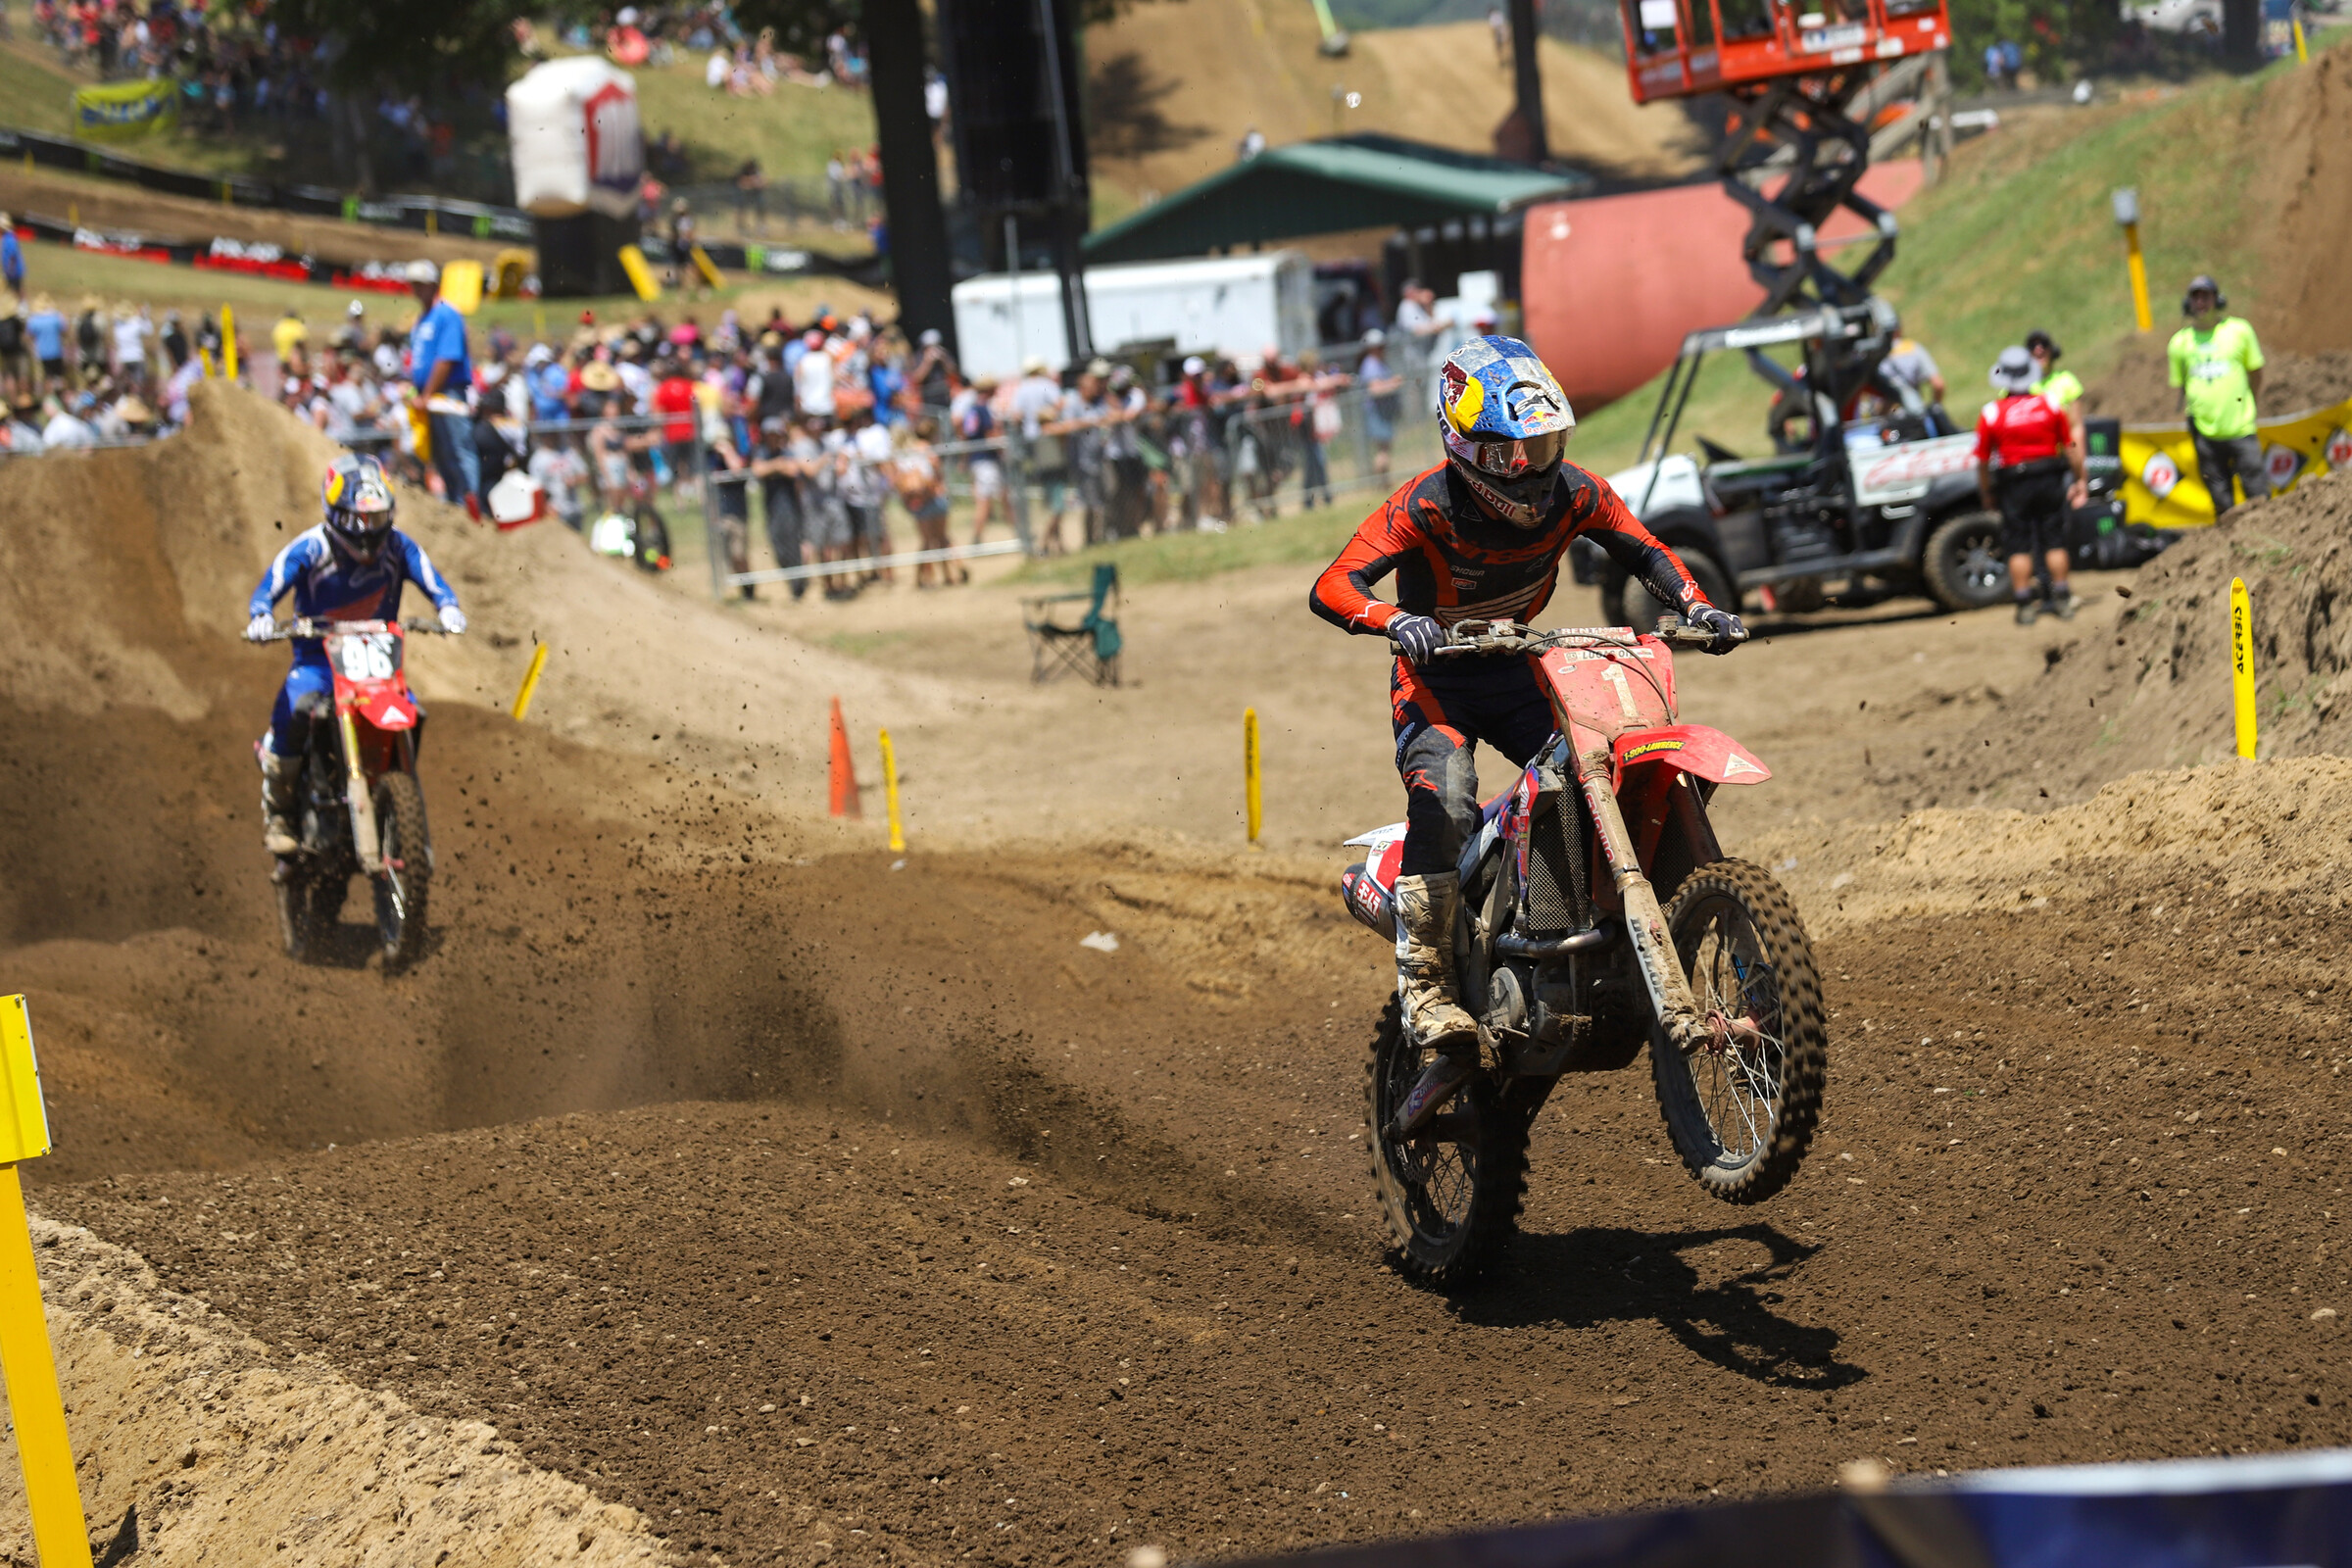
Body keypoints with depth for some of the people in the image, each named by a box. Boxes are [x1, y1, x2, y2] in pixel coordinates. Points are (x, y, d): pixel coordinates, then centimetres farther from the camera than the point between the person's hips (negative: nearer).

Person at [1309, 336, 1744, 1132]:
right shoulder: (1427, 505, -23)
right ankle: (1434, 1014, -36)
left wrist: (1697, 606, -13)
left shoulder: (1573, 492, -9)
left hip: (1519, 675, 5)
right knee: (1443, 802, -32)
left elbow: (1644, 551, 6)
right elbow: (1331, 588, -30)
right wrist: (1395, 619, -50)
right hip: (1435, 680, -5)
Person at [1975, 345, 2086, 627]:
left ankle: (2025, 603, 5)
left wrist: (1987, 495, 8)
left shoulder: (1991, 413, -8)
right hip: (2049, 481, 2)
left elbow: (1982, 462, -4)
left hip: (2013, 485, -2)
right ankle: (2062, 599, 13)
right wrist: (2079, 480, 15)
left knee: (2018, 547, 5)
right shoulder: (2051, 405, -1)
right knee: (2054, 542, 11)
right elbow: (2070, 447, 4)